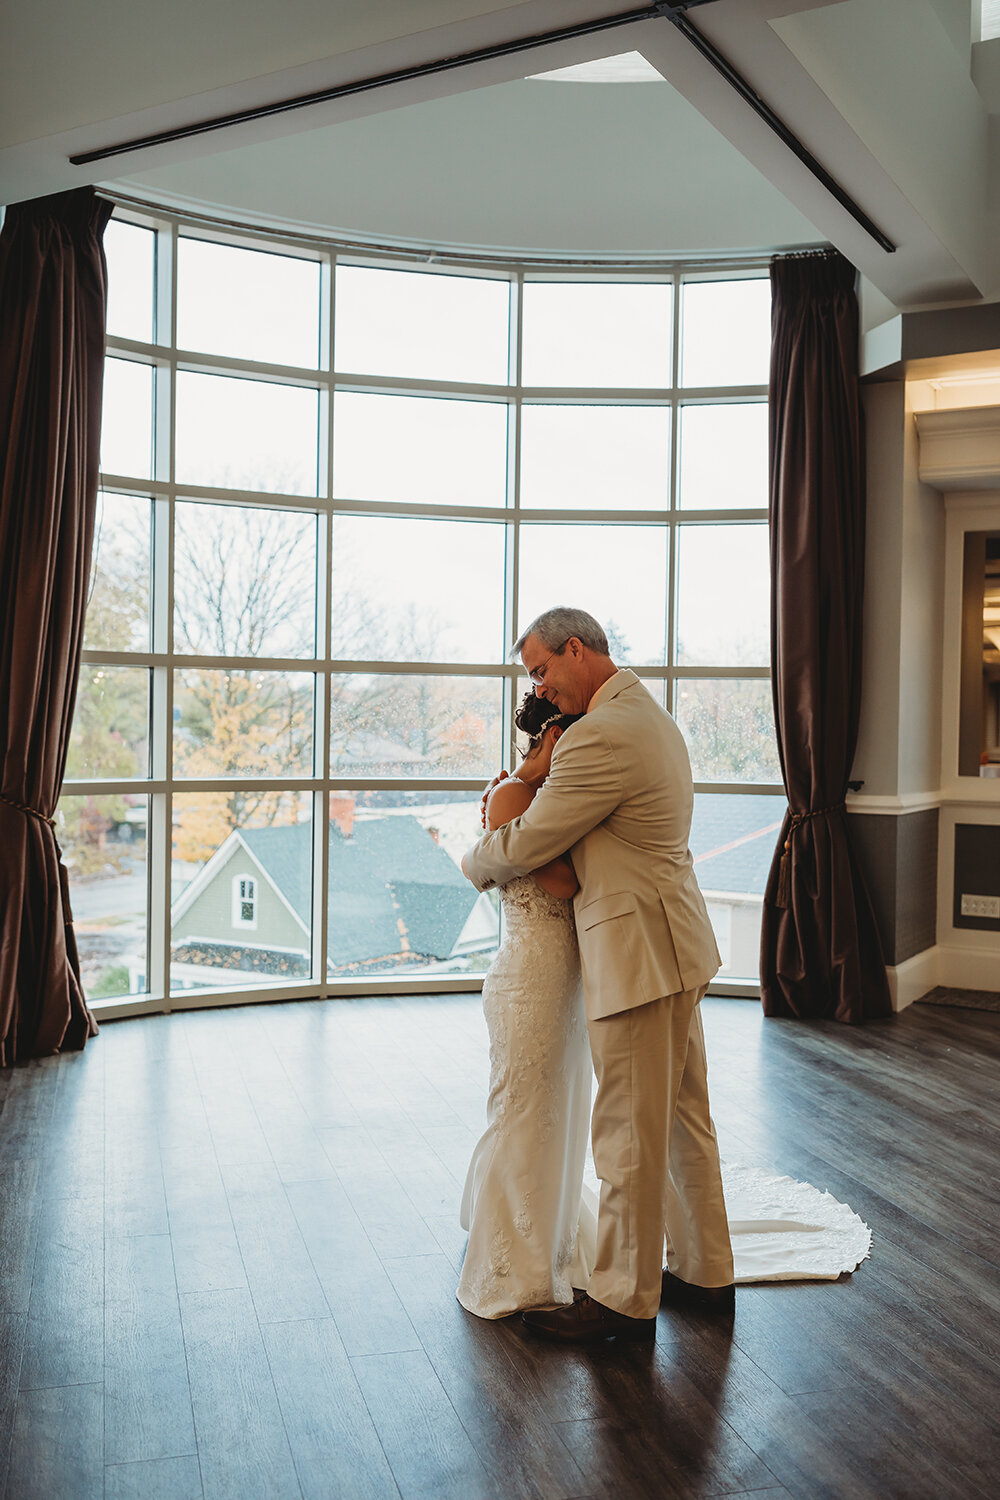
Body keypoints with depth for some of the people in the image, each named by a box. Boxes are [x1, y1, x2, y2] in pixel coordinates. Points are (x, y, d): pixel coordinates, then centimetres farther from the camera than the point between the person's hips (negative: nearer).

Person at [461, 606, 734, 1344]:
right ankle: (704, 1270, 31)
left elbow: (524, 847, -14)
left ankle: (625, 1297, 16)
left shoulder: (602, 735, -20)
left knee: (630, 1131, 2)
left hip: (638, 952, -10)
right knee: (683, 1115, 18)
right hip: (675, 946, 10)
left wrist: (477, 862, 7)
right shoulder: (650, 714, 13)